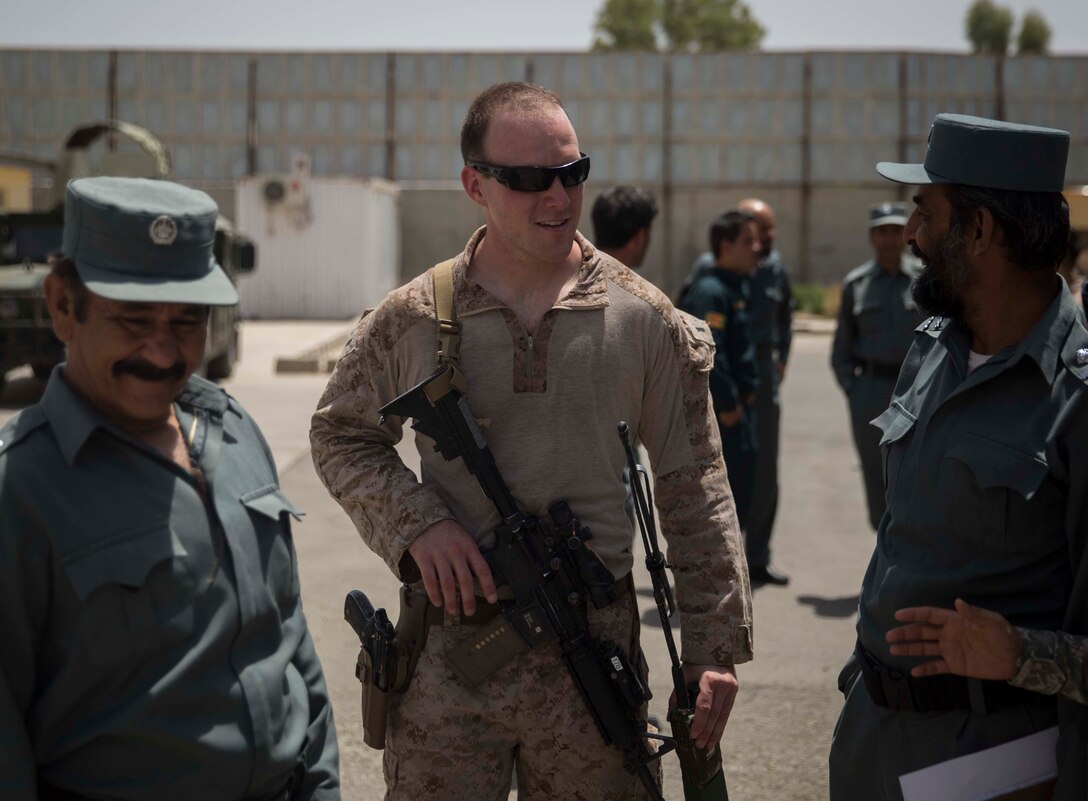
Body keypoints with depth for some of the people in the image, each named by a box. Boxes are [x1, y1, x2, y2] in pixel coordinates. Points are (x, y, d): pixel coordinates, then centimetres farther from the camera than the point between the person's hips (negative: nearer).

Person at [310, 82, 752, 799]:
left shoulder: (647, 321, -1)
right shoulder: (411, 320, -1)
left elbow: (696, 496, 2)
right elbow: (340, 435, 11)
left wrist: (716, 648, 0)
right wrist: (416, 525, -8)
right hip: (447, 656, 0)